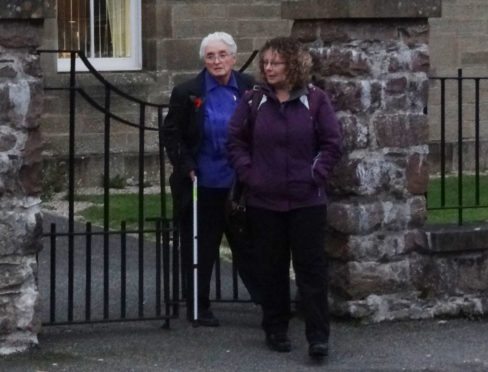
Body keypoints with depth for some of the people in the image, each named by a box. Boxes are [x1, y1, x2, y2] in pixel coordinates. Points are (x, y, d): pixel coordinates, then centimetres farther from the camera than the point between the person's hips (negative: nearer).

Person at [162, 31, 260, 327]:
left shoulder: (250, 90, 2)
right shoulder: (188, 93, -2)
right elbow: (171, 134, 3)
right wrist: (187, 167, -7)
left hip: (241, 184, 1)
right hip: (203, 186, -1)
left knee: (247, 246, 5)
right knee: (200, 249, 5)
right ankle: (198, 308, 15)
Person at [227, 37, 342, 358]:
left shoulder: (315, 100, -1)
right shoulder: (253, 101, 4)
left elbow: (333, 142, 1)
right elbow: (236, 141, 7)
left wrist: (317, 174, -7)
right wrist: (248, 172, -4)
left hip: (307, 200, -2)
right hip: (264, 200, 2)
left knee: (311, 268, -3)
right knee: (272, 269, 9)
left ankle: (318, 337, -2)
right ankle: (276, 331, 20)